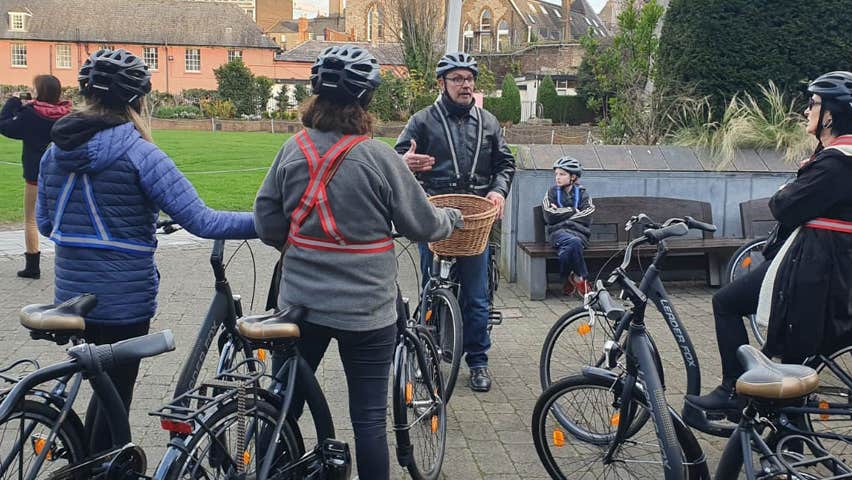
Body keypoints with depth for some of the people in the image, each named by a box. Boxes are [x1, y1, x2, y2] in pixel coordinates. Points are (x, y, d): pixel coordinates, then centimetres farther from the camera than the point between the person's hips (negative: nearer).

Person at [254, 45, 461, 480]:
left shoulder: (293, 149, -4)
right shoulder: (379, 157, -14)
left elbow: (267, 224, 1)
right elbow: (422, 226, -6)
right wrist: (452, 218, 15)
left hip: (300, 302, 4)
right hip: (367, 309, -3)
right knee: (369, 416, 8)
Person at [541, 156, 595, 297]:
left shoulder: (582, 194, 15)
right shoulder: (552, 192, 15)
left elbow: (586, 218, -1)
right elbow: (550, 216, -1)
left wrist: (561, 213, -1)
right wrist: (573, 211, 1)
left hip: (578, 231, 0)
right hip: (558, 231, 0)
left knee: (566, 251, -36)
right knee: (574, 242, -37)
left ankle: (570, 279, -12)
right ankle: (582, 278, -19)